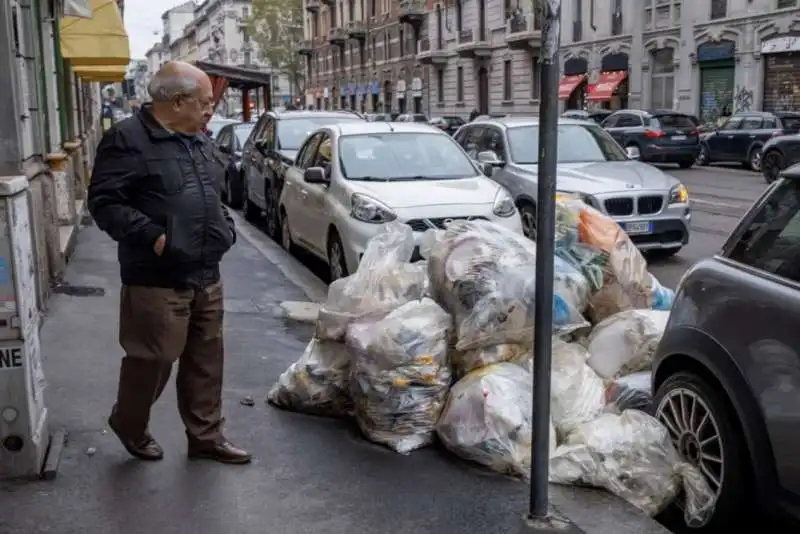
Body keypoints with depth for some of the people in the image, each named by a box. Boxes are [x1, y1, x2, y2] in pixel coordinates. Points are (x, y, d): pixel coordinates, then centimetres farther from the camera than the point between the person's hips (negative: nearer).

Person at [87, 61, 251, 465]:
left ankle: (206, 437, 26)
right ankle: (129, 425, 30)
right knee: (153, 360, 3)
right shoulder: (128, 140, -11)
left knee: (206, 361, 12)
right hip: (157, 280, -7)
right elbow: (105, 202, -16)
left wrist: (225, 224, 10)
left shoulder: (199, 141, 15)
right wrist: (152, 237, -23)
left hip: (206, 276, 8)